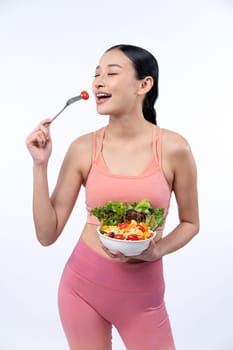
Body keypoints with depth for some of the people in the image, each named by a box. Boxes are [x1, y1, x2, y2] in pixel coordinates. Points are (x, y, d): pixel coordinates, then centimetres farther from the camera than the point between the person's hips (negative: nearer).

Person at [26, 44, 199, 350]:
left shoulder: (173, 148, -11)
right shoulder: (83, 148, -7)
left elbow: (190, 223, 2)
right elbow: (47, 234, -6)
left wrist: (158, 251, -16)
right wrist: (40, 165, -13)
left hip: (142, 292, -1)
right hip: (82, 283, 2)